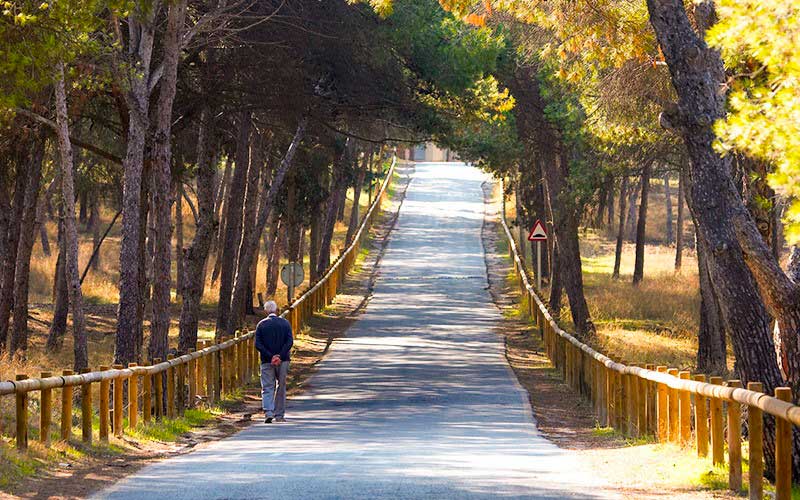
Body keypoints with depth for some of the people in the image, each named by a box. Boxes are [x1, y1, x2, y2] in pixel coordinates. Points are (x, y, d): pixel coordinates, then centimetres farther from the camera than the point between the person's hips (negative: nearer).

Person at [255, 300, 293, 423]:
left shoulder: (261, 324, 1)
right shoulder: (285, 323, 3)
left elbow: (258, 345, -7)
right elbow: (290, 341, -8)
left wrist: (270, 356, -10)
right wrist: (280, 356, -12)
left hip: (267, 362, -1)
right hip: (283, 361, 1)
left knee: (267, 388, 0)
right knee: (281, 388, 11)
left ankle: (268, 412, -18)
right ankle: (279, 415, 13)